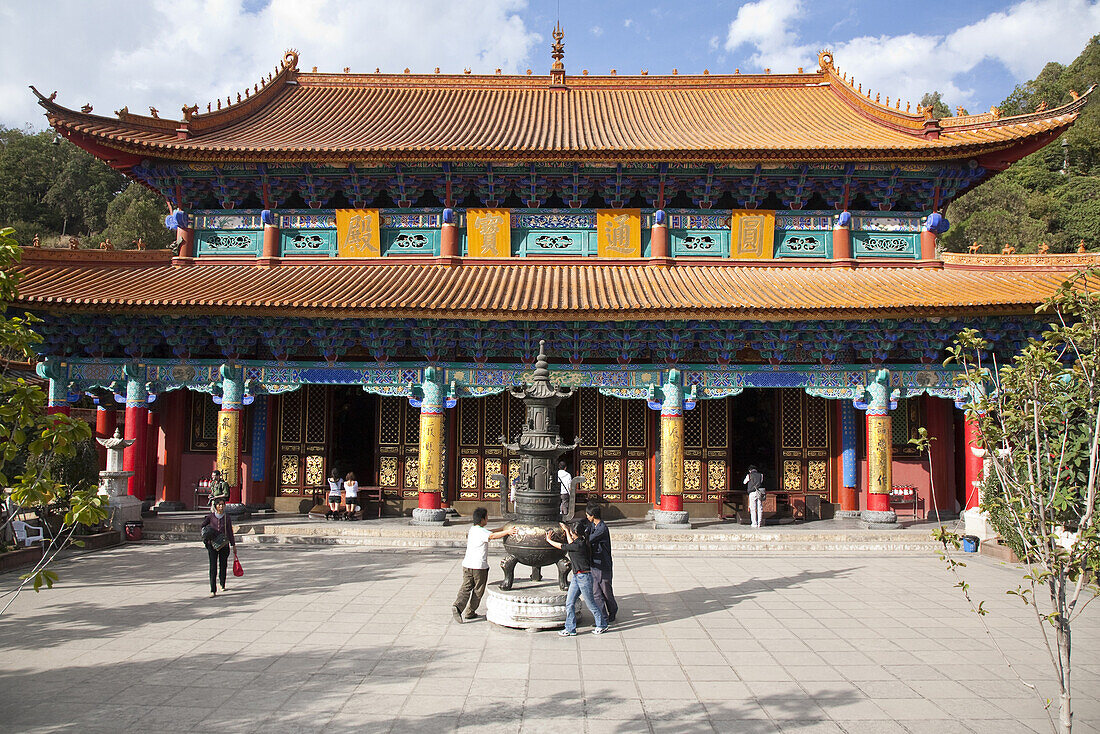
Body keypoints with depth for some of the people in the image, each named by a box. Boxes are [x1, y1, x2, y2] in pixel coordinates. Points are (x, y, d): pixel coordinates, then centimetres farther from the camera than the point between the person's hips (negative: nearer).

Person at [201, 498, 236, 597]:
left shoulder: (226, 518, 5)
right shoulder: (210, 516, 2)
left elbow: (230, 532, 10)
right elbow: (201, 527, 9)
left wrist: (233, 545, 12)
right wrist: (206, 533, -11)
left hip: (224, 544, 1)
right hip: (212, 544, -1)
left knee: (223, 565, 10)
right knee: (213, 566, -9)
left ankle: (222, 585, 34)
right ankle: (213, 591, -11)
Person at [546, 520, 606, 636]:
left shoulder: (580, 545, -21)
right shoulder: (578, 541, 5)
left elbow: (561, 546, -12)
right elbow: (571, 543, 28)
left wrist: (548, 540, 2)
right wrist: (566, 529, 33)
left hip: (584, 577, -9)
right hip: (576, 577, 9)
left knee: (590, 603, 6)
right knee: (569, 603, 6)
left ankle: (602, 625, 23)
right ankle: (570, 629, 13)